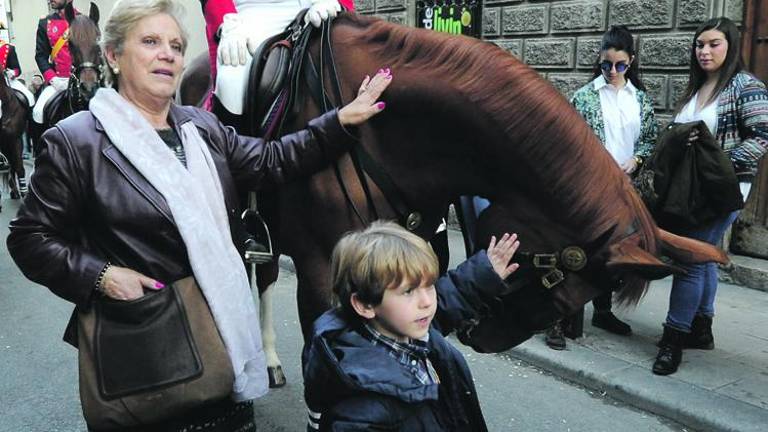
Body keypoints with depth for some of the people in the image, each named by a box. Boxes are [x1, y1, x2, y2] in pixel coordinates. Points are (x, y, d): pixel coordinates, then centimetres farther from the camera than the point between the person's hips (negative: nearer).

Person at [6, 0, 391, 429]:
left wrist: (343, 120, 3)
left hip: (222, 326, 5)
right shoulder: (74, 141, -8)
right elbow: (29, 238, -5)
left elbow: (272, 161, 10)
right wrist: (100, 275, -19)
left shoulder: (203, 127, 9)